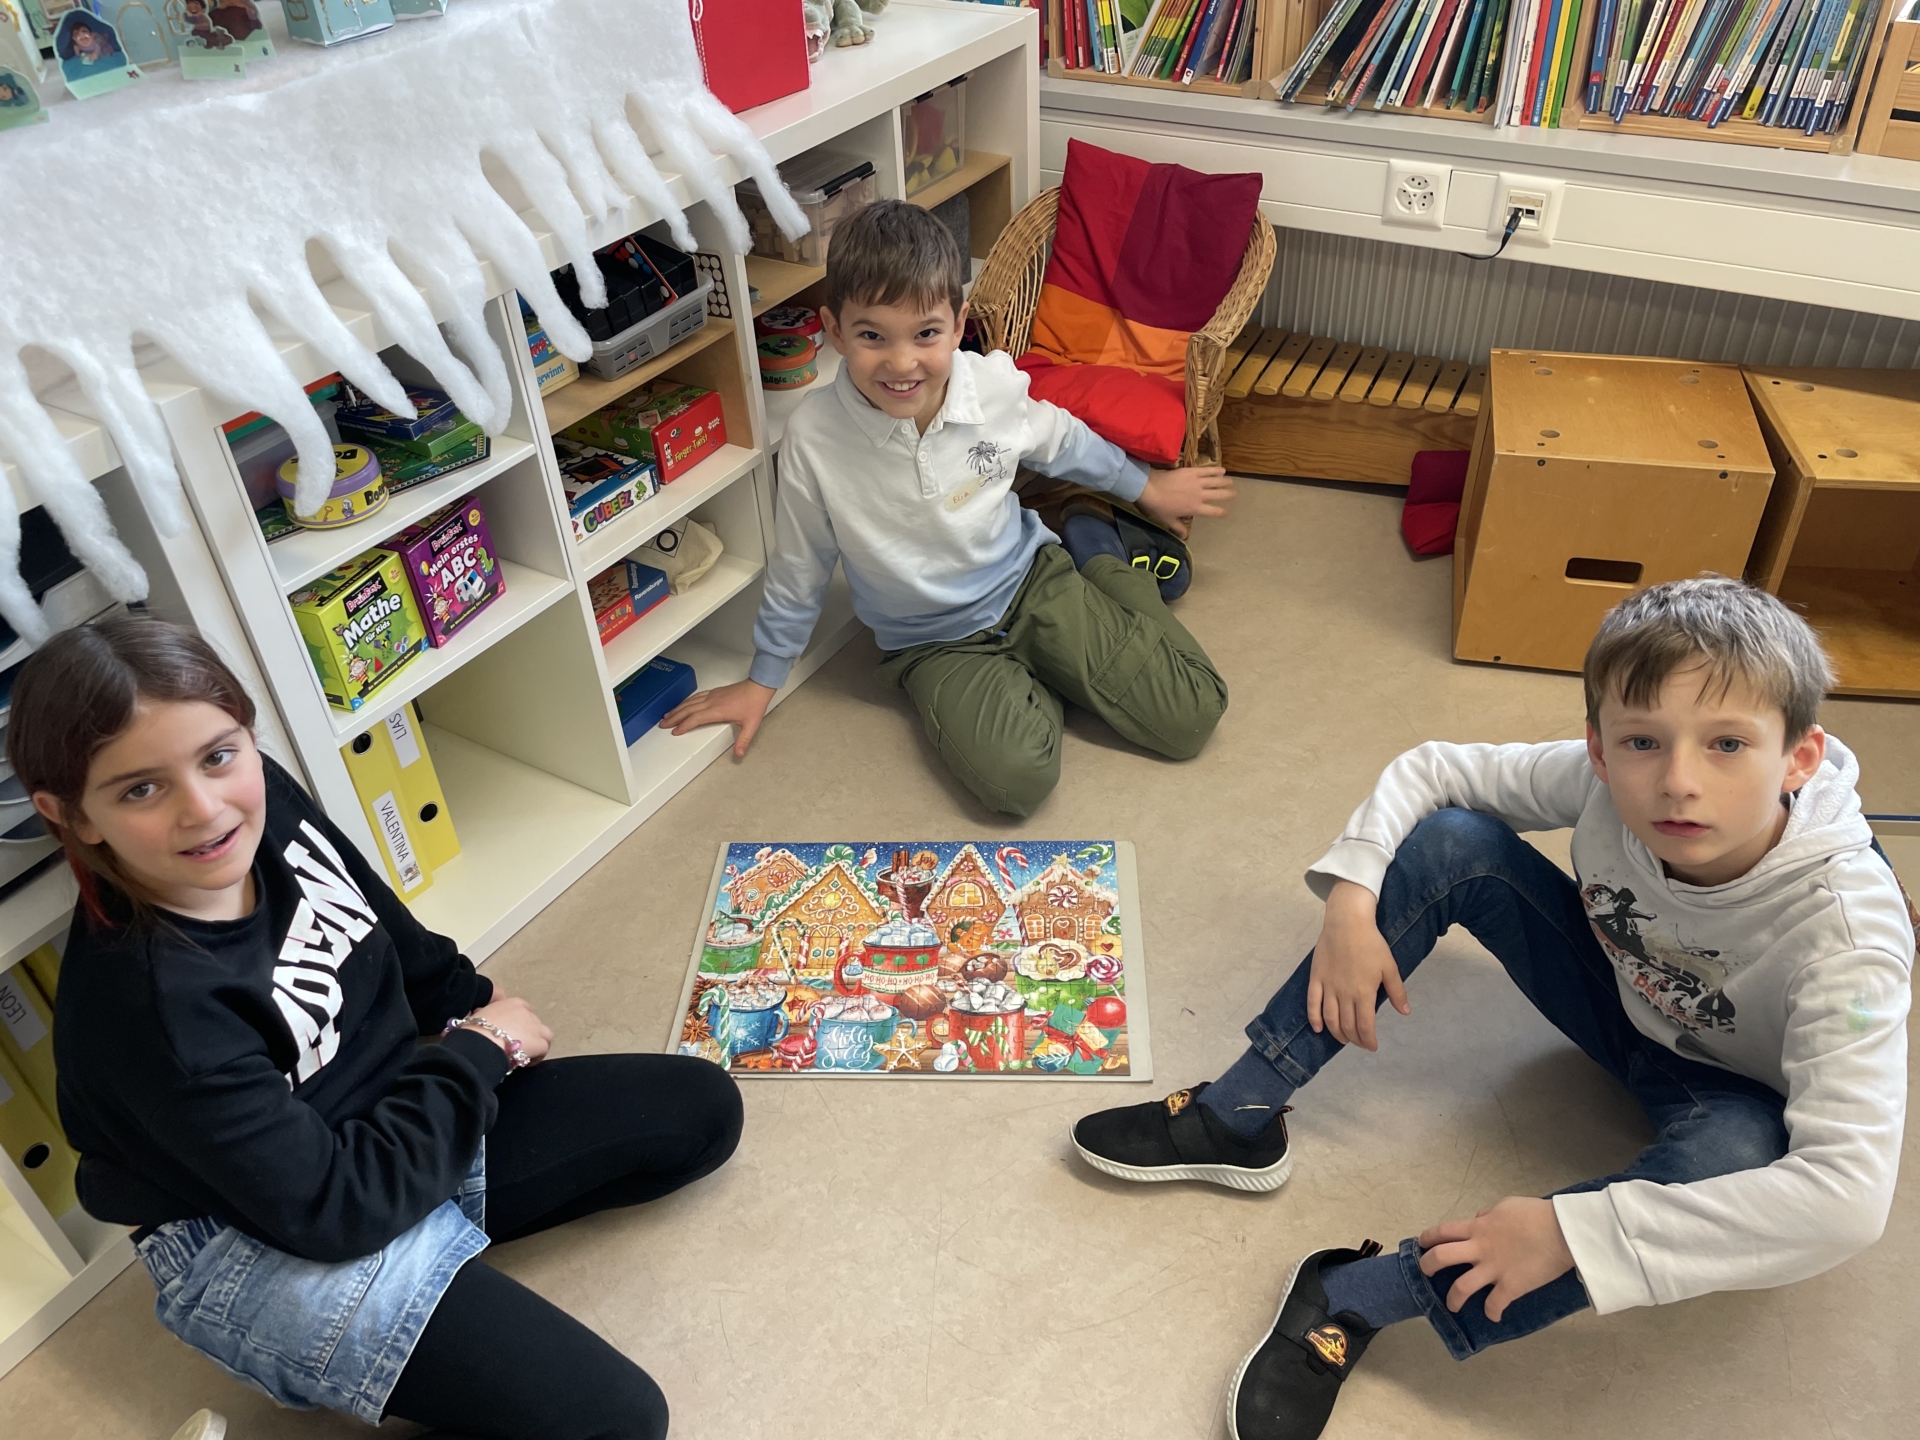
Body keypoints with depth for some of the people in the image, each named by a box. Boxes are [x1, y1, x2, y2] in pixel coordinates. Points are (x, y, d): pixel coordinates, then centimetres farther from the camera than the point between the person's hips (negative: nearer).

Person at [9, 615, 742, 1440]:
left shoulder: (266, 799, -11)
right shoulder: (141, 1006, -30)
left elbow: (391, 934, 11)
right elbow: (331, 1206, -24)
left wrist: (471, 1004, 0)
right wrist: (478, 1052, -14)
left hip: (403, 1113, 8)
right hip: (276, 1253, -8)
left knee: (700, 1110, 8)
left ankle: (444, 1233, 7)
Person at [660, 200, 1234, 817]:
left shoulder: (995, 384, -16)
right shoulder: (814, 437, -21)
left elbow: (1063, 442, 9)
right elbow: (798, 571, -4)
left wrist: (1146, 486, 24)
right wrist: (762, 681, 7)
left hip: (1034, 580, 2)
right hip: (938, 644, -2)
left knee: (1191, 717, -4)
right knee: (1015, 777, -30)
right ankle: (1036, 679, 8)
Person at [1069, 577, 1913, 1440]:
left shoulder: (1846, 923, -37)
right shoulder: (1604, 780, -26)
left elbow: (1849, 1197, -44)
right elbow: (1428, 771, -12)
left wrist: (1567, 1230, -45)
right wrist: (1351, 898, -28)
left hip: (1730, 1090, -3)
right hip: (1620, 1002, 4)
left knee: (1739, 1154, -42)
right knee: (1445, 841, -20)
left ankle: (1363, 1296, -31)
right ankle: (1238, 1119, -16)